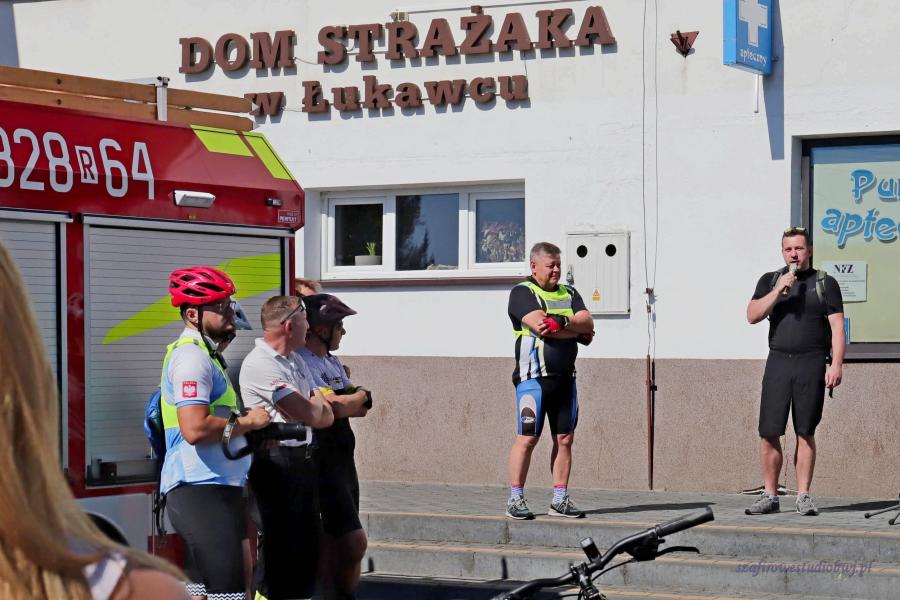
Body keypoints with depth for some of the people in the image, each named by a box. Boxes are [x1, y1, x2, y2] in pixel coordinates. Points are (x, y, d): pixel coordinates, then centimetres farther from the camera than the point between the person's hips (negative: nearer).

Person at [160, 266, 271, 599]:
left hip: (212, 488, 11)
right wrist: (248, 422, -13)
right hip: (202, 491, -11)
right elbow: (195, 428, -25)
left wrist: (252, 433, 17)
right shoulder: (192, 356, -13)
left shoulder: (205, 354, 21)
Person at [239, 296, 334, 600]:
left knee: (307, 543, 15)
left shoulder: (295, 361, 15)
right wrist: (318, 404, 5)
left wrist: (316, 407, -8)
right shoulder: (260, 364, -15)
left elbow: (326, 415, 13)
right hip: (277, 460, -9)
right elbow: (309, 414, -18)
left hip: (303, 458, 9)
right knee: (282, 546, -6)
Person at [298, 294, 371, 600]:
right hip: (321, 461, -9)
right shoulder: (302, 363, -15)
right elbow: (336, 407, -23)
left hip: (342, 459, 9)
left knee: (333, 544, 11)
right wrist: (359, 396, -1)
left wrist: (346, 402, -7)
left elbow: (361, 409, 15)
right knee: (354, 541, -12)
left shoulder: (333, 362, 17)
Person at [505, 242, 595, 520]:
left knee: (565, 439, 5)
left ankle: (560, 500, 11)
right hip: (533, 377, -6)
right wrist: (578, 331, -5)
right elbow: (539, 324, -16)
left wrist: (562, 323, -15)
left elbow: (588, 322, 3)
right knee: (527, 438, -6)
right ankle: (515, 499, 0)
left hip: (565, 377, 6)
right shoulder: (522, 293, -1)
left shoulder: (569, 294, 18)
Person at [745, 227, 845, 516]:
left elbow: (837, 326, 1)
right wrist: (778, 291, -10)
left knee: (806, 433, 0)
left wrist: (837, 364, -10)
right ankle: (769, 496, 5)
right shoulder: (770, 281, 13)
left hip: (812, 364, -2)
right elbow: (753, 315, 2)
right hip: (778, 362, 2)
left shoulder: (825, 283, 6)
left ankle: (803, 496, 5)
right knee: (769, 433, -2)